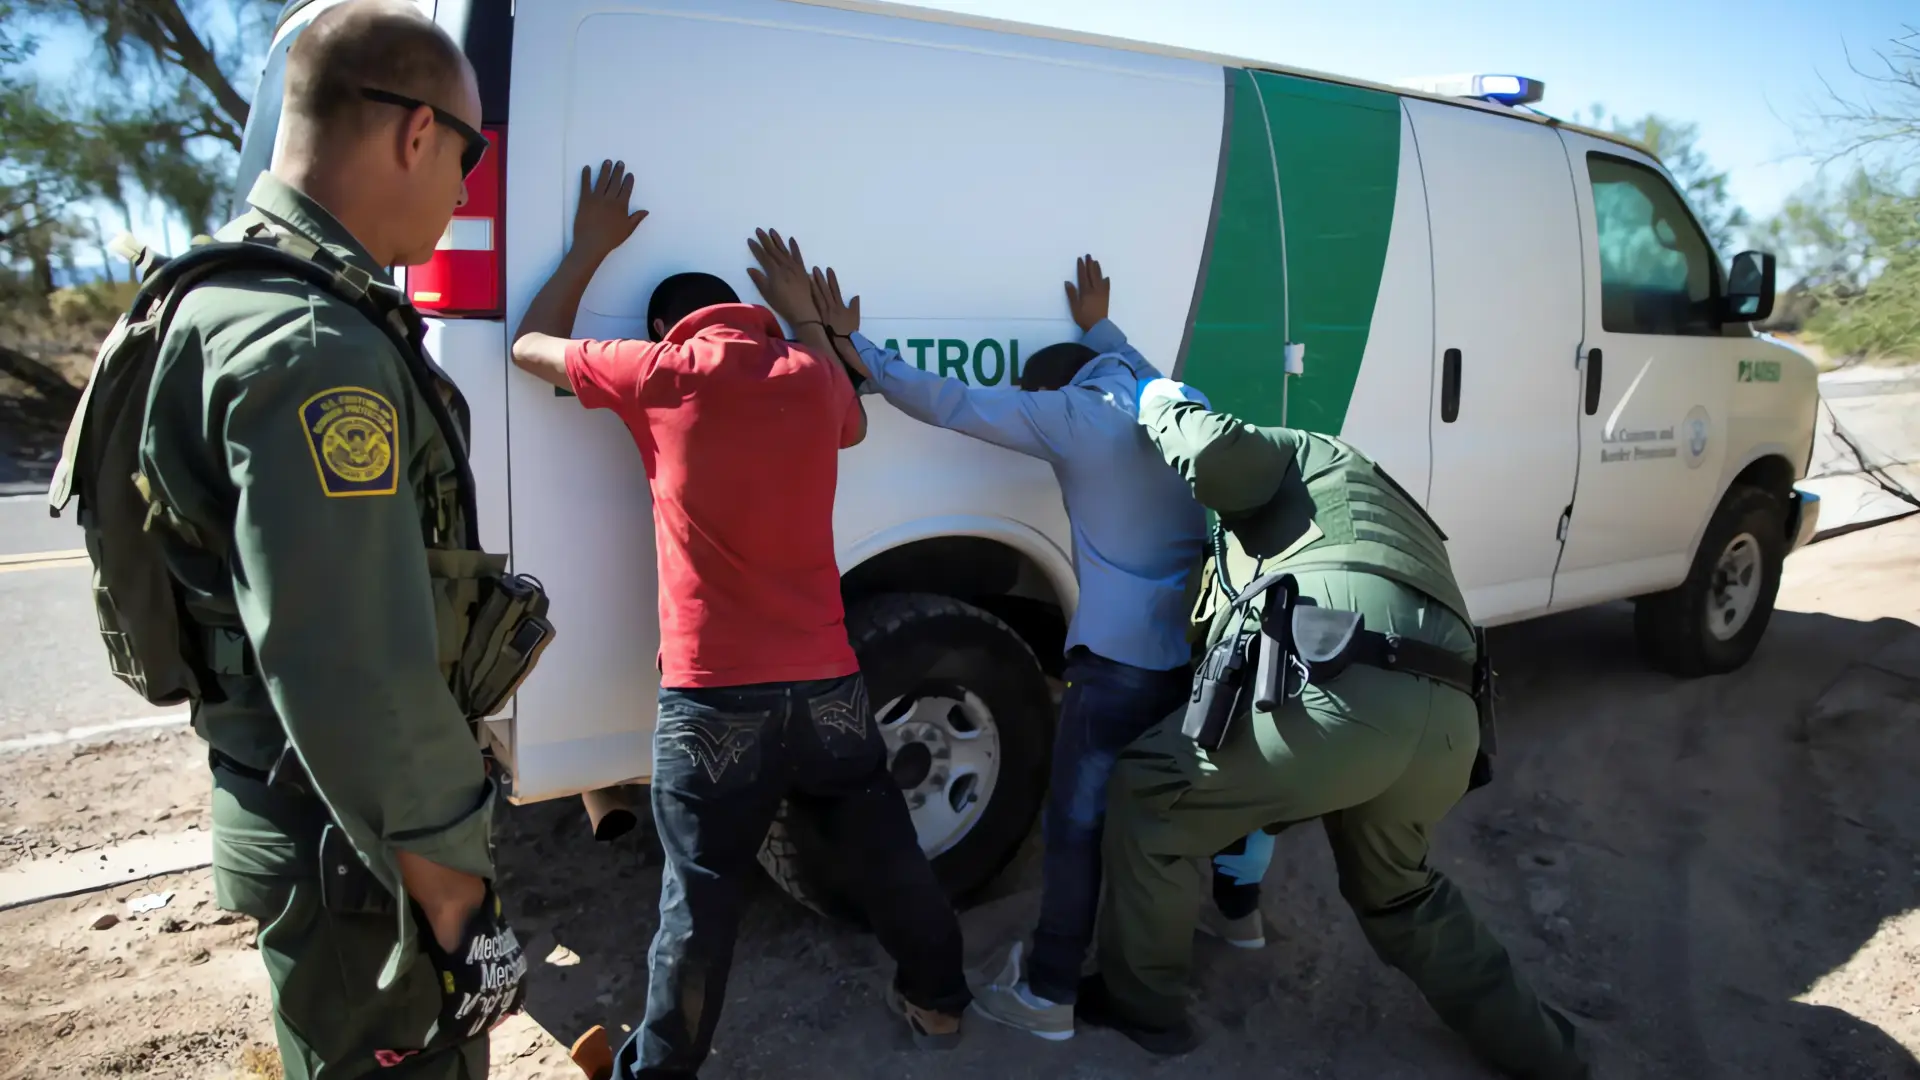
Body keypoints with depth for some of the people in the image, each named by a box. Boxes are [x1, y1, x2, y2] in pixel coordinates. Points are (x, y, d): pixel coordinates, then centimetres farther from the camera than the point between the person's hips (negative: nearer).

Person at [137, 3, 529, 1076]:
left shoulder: (237, 293, 8)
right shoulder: (316, 350, -27)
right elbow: (357, 686, -30)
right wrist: (459, 903, -20)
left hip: (290, 806, 10)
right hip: (365, 851, -10)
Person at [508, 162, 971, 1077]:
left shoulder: (660, 372, -3)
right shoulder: (811, 374, 5)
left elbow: (530, 345, 13)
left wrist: (589, 248, 22)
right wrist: (805, 315, 28)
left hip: (712, 696, -3)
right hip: (826, 684, 4)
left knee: (700, 903, 8)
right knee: (885, 858, 20)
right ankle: (938, 1001, 41)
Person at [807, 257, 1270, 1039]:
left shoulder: (1075, 414, -9)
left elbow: (948, 403, -9)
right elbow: (1130, 365, 37)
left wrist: (849, 344, -3)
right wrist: (1096, 326, 50)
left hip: (1124, 654, -8)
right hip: (1205, 642, 8)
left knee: (1077, 822, 3)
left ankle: (1048, 993, 13)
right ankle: (1236, 910, 47)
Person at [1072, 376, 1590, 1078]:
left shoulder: (1295, 455, 22)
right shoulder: (1392, 519, 42)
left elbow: (1213, 453, -2)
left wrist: (1165, 405, 20)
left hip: (1341, 695, -8)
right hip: (1447, 724, 9)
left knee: (1147, 792, 14)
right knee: (1394, 888, 36)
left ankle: (1141, 1004, 26)